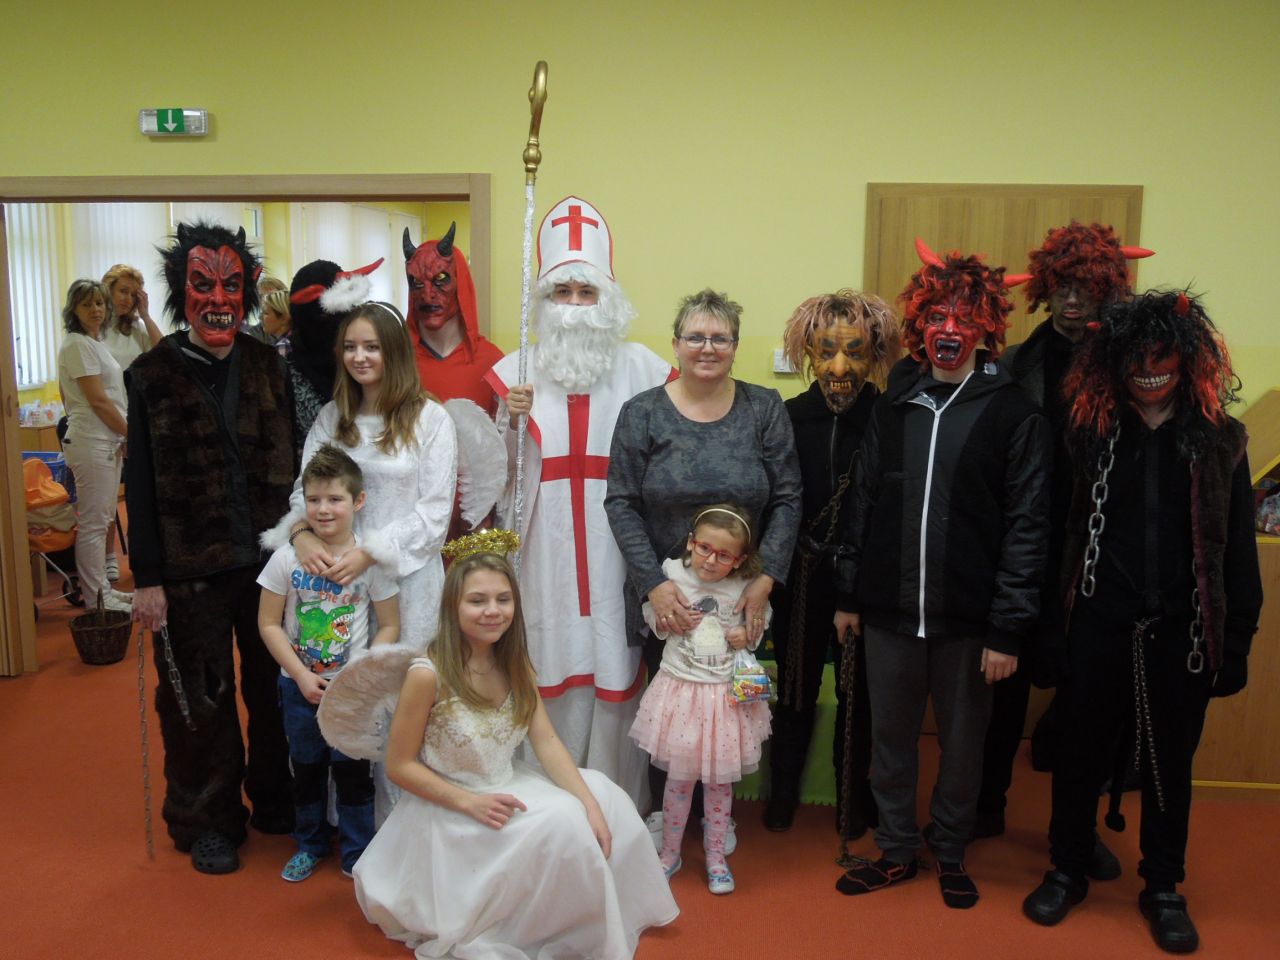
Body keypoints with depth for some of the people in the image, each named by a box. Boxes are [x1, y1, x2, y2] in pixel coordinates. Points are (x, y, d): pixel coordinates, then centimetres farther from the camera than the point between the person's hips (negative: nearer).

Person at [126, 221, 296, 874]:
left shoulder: (269, 367, 5)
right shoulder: (152, 375, -1)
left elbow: (292, 462, 7)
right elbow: (141, 484, -2)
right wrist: (146, 578, -5)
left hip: (272, 562, 2)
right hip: (190, 571, -2)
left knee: (276, 690, 13)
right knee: (199, 701, 9)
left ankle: (276, 803, 33)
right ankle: (208, 822, 28)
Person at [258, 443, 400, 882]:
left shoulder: (371, 560, -11)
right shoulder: (287, 558, -8)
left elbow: (389, 627, -5)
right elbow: (269, 623, -5)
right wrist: (301, 675, -11)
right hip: (299, 685, 2)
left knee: (352, 770, 4)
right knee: (306, 768, 17)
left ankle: (358, 853, 24)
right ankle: (310, 844, 37)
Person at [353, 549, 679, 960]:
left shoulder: (515, 666, -1)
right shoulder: (428, 675, -22)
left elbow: (547, 742, -6)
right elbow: (400, 765, -16)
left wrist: (591, 806, -17)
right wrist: (470, 803, -25)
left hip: (508, 789, 7)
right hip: (449, 810, -7)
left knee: (602, 792, -4)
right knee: (560, 823, -24)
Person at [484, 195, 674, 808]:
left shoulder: (641, 368, 3)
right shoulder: (517, 372, 6)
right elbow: (506, 475, 8)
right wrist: (514, 421, -10)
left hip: (617, 545, -1)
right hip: (546, 548, 1)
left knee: (616, 668, 3)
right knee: (551, 668, 5)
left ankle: (616, 800, 20)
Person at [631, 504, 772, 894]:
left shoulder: (746, 586, -8)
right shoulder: (671, 573, -9)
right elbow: (651, 617, 5)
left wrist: (748, 636, -9)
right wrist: (668, 621, -14)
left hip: (727, 694, 1)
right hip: (680, 690, 0)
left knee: (720, 779, 13)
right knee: (680, 777, 10)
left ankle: (715, 855, 32)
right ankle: (670, 852, 31)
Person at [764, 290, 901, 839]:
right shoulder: (788, 418, -7)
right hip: (800, 578, 1)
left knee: (857, 693, 15)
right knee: (795, 689, 16)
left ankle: (853, 798, 38)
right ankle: (783, 792, 38)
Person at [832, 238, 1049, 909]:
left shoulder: (1013, 415, -5)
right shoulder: (893, 406, 7)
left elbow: (1026, 526, -8)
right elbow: (862, 503, 9)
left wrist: (1007, 628, -12)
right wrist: (848, 594, 8)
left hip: (969, 618, -3)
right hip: (888, 609, 3)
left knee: (962, 743, 13)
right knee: (890, 737, 14)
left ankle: (950, 854, 35)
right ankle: (896, 851, 33)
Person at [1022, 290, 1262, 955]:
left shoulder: (1218, 440, 2)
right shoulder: (1091, 432, 1)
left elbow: (1238, 551, 2)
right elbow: (1062, 532, -2)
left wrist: (1236, 643, -1)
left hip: (1181, 634, 0)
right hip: (1098, 630, 0)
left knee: (1169, 764, 14)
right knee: (1081, 755, 12)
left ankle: (1163, 888, 32)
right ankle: (1068, 870, 31)